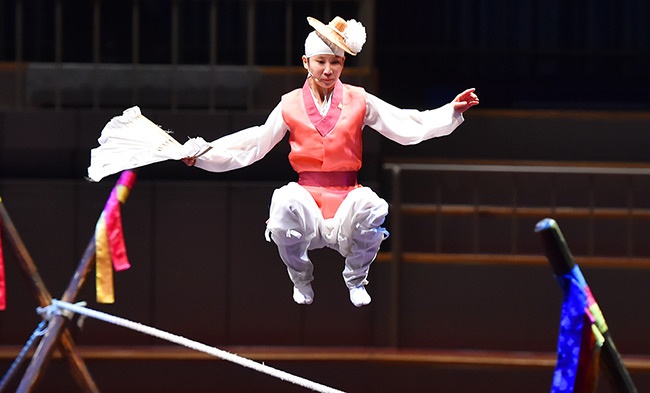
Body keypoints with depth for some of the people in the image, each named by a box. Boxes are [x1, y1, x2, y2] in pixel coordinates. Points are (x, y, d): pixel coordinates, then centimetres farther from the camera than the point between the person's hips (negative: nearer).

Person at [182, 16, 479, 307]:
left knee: (373, 208, -35)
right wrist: (199, 156, -3)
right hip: (307, 196, 0)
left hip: (347, 197, 0)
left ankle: (355, 279, -2)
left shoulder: (358, 101, 7)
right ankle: (301, 280, -4)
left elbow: (406, 126, 3)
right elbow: (253, 144, 7)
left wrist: (452, 111, -9)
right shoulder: (291, 105, 6)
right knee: (284, 202, -36)